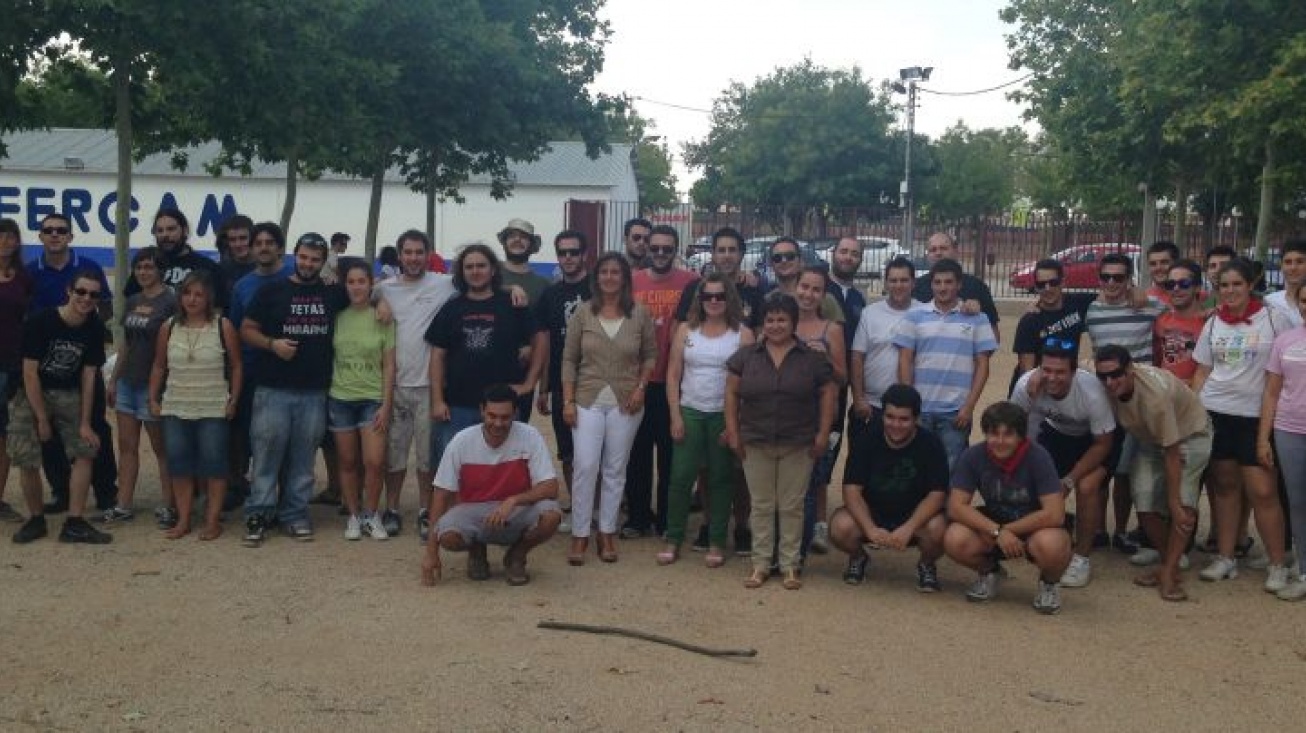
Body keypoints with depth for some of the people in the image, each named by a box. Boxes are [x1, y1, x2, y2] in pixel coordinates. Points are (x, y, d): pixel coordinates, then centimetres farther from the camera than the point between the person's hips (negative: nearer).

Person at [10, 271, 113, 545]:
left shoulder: (94, 328, -7)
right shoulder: (40, 322, -19)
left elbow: (88, 375, -4)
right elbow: (30, 372, -16)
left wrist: (85, 423, -7)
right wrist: (42, 419, -15)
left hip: (68, 394, 3)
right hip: (33, 393, -3)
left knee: (85, 450, -8)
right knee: (25, 458, -9)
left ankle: (74, 524, -1)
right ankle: (36, 520, 13)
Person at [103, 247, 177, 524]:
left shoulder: (170, 301, -11)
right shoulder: (132, 301, 11)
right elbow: (125, 343, 18)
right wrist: (113, 379, 15)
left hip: (152, 384, -7)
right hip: (128, 382, 7)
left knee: (162, 449, 2)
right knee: (126, 446, 9)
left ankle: (169, 507, 9)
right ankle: (123, 507, 14)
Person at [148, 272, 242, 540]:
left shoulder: (223, 327, -4)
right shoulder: (169, 328, 5)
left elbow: (236, 366, 1)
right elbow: (158, 367, 13)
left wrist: (233, 400, -4)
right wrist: (154, 399, 7)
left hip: (214, 410, -3)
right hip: (175, 409, 3)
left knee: (213, 465, 0)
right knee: (179, 465, 6)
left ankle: (213, 521, 9)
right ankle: (183, 520, 15)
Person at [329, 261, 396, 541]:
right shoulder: (338, 316, 3)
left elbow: (389, 366, -2)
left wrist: (386, 405, -7)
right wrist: (324, 395, 1)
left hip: (372, 399, -2)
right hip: (340, 398, 2)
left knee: (374, 462, -10)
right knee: (348, 462, 8)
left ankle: (371, 515, 10)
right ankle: (353, 516, 21)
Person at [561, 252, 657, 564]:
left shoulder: (640, 315, 1)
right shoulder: (583, 313, 0)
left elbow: (650, 355, 8)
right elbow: (569, 359, 1)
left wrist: (640, 387, -5)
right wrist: (568, 401, -5)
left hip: (625, 403, 1)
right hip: (588, 400, 0)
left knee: (615, 469, 7)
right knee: (584, 466, -5)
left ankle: (607, 533, 18)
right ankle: (580, 535, 6)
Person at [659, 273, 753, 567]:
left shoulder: (742, 334, -1)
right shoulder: (686, 330, 5)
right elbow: (673, 375, 5)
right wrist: (675, 415, -2)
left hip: (726, 415, -1)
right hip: (690, 412, 2)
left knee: (721, 479, 6)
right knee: (680, 477, 1)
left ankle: (716, 543, 15)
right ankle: (673, 540, 12)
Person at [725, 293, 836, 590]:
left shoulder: (812, 359, 0)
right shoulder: (746, 356, 3)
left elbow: (827, 394, 2)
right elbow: (732, 393, 5)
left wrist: (823, 434, -4)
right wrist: (733, 432, -1)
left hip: (798, 445, -1)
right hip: (756, 444, 1)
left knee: (792, 506, 5)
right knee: (761, 505, 8)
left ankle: (790, 565, 15)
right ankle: (760, 564, 16)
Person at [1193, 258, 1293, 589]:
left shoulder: (1273, 320, -3)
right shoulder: (1213, 323, 8)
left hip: (1256, 416, -3)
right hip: (1214, 413, 3)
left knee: (1262, 491, -6)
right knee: (1224, 485, 8)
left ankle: (1277, 564, 7)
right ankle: (1226, 558, 18)